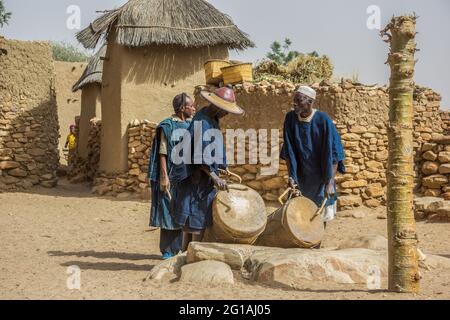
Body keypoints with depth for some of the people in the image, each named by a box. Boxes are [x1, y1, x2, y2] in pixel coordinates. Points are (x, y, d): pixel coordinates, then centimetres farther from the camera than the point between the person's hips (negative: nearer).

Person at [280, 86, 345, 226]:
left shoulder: (323, 121, -19)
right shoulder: (290, 118, -8)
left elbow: (333, 153, -18)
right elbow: (288, 150, -3)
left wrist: (330, 182, -23)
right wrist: (291, 175, -8)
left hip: (320, 175, -3)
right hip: (301, 175, 3)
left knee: (321, 214, 7)